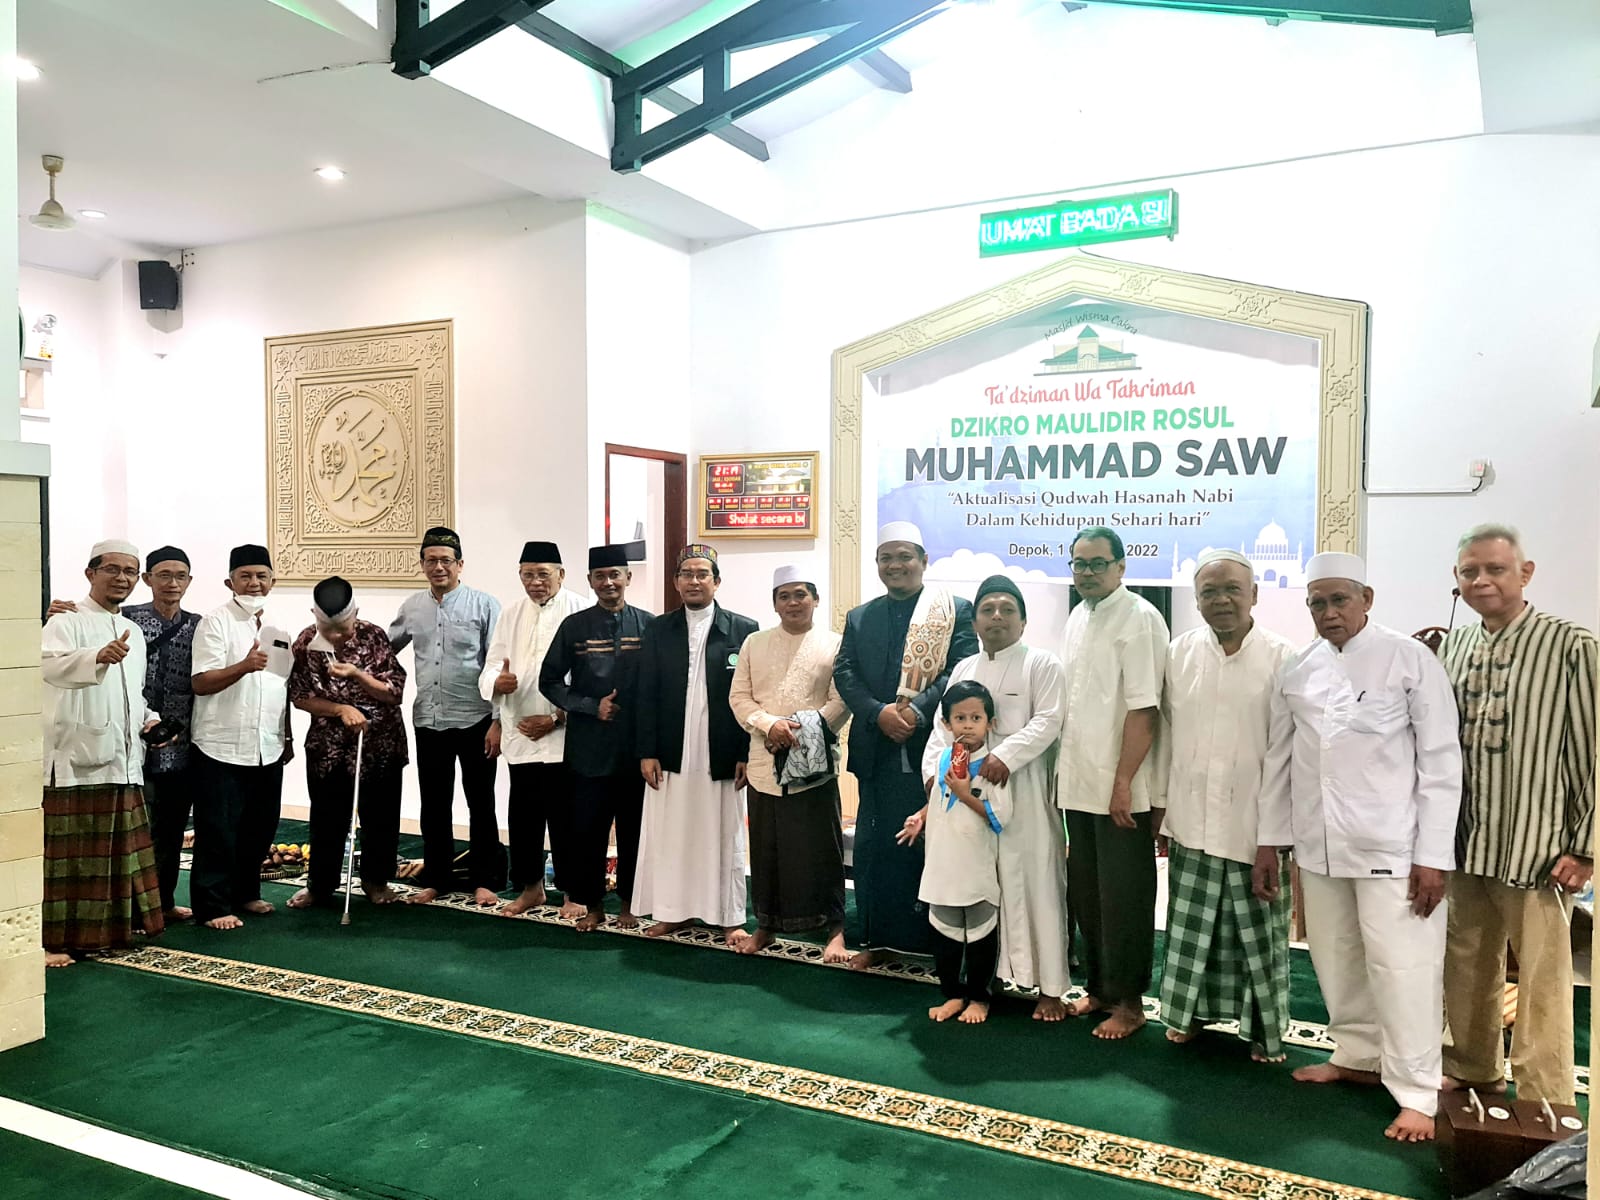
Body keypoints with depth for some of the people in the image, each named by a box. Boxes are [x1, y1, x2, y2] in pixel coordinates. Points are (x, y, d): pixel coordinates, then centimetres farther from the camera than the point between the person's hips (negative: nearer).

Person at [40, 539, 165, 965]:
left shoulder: (134, 632, 17)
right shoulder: (67, 622, -6)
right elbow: (50, 664, -29)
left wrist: (149, 719, 8)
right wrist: (99, 656, -47)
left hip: (123, 761, 7)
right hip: (74, 759, -7)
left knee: (119, 850, 12)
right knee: (66, 853, -3)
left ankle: (112, 928, 23)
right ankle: (52, 940, 5)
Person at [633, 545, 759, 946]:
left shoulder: (743, 630, 0)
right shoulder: (658, 630, 6)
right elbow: (646, 695, 4)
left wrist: (747, 755, -6)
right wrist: (646, 753, -2)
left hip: (722, 758, -2)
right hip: (671, 757, 2)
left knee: (724, 838, 6)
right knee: (669, 836, 7)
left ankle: (729, 918, 17)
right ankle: (673, 912, 20)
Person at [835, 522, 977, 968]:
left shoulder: (956, 611, 1)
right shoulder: (859, 618, 14)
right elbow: (844, 673, 4)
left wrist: (918, 710, -20)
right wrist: (879, 713, -13)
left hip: (933, 746, -4)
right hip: (878, 751, 4)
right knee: (875, 847, 9)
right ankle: (878, 938, 21)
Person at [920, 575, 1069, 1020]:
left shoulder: (1042, 665, 0)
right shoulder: (963, 669, 16)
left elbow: (1047, 722, -11)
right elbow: (944, 727, 14)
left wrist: (1006, 756, -22)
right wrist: (934, 769, -1)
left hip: (1024, 796, -5)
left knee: (1034, 886, -2)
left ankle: (1050, 988, 8)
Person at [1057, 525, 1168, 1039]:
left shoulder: (1138, 619, -12)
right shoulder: (1078, 617, 13)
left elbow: (1143, 709, -18)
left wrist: (1123, 782, -20)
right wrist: (1063, 769, 15)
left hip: (1121, 789, -8)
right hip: (1080, 784, 8)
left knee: (1123, 898, 3)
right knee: (1085, 893, 16)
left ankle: (1129, 1001, 17)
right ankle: (1099, 988, 30)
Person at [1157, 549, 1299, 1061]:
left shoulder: (1281, 657, -8)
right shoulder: (1181, 652, 3)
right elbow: (1166, 731, 7)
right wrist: (1161, 805, 8)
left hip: (1256, 822, -3)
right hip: (1192, 818, 3)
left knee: (1258, 930, 8)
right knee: (1192, 922, 14)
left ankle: (1264, 1027, 25)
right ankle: (1190, 1009, 32)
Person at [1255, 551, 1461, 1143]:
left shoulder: (1410, 660, -5)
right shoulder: (1297, 670, 7)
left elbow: (1440, 761, -6)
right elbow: (1278, 758, 13)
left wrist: (1433, 854, -9)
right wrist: (1269, 840, 12)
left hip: (1390, 846, -4)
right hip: (1318, 845, 5)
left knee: (1401, 968, -3)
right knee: (1336, 960, 13)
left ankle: (1417, 1093, 10)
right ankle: (1357, 1056, 32)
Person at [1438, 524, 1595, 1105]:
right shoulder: (1452, 647, 7)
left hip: (1536, 848, -5)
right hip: (1464, 841, 5)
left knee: (1541, 981, 1)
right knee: (1466, 965, 17)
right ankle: (1474, 1069, 35)